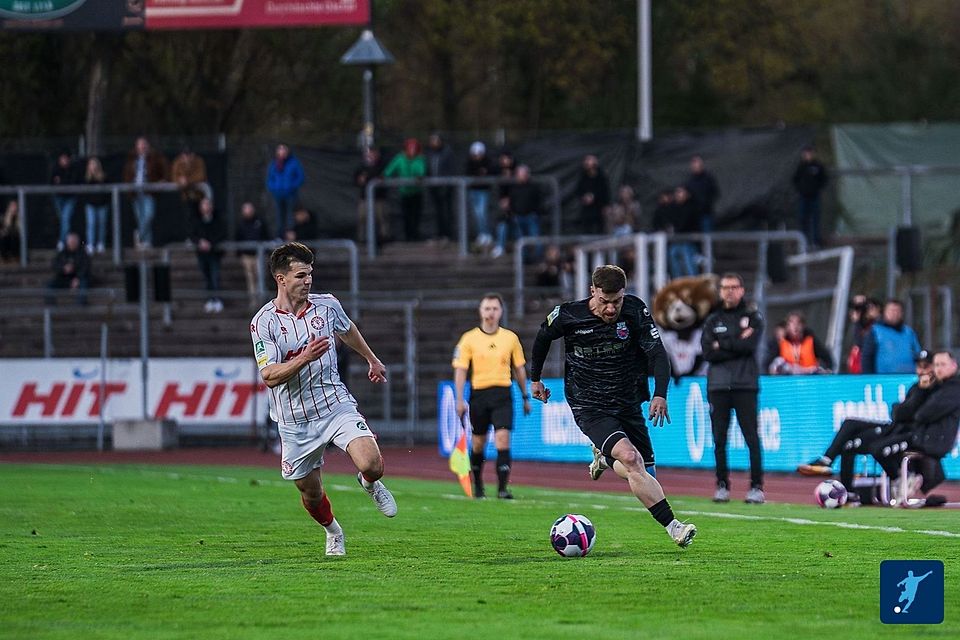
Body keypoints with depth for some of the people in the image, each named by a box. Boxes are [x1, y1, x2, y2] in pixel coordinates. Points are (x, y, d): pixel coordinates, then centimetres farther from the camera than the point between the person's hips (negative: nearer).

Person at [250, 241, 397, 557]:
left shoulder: (327, 305, -1)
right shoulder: (263, 323, -12)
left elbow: (348, 330, 23)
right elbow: (269, 376, -20)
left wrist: (372, 360, 37)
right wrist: (305, 358, -35)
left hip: (336, 405, 1)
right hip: (295, 421, -1)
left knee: (372, 464, -21)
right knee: (310, 492, 9)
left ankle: (369, 483, 18)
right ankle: (333, 533, 41)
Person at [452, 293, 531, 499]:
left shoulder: (510, 338, 6)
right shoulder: (469, 339, 0)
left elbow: (519, 369, 15)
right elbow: (460, 370, -1)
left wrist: (525, 397, 15)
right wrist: (460, 401, -8)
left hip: (502, 395, 0)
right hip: (479, 395, 0)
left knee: (503, 440, -14)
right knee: (478, 443, 8)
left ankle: (503, 488, -15)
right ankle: (477, 486, 27)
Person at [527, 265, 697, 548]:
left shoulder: (635, 310, -11)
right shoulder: (567, 316, -13)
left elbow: (657, 354, -15)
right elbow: (542, 338, 9)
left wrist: (660, 395, -30)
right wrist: (535, 378, 19)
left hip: (628, 405, 4)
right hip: (590, 408, -4)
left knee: (645, 476, 8)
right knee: (631, 458, -27)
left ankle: (604, 457, 42)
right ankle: (673, 526, -28)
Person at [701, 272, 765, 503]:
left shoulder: (753, 317, 7)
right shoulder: (713, 320, 14)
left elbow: (749, 345, -10)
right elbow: (707, 352, -1)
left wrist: (722, 345, -5)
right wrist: (737, 345, -7)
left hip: (745, 385, -3)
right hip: (718, 386, 3)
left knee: (752, 438, -7)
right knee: (719, 439, 2)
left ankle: (756, 487, -5)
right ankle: (722, 486, 10)